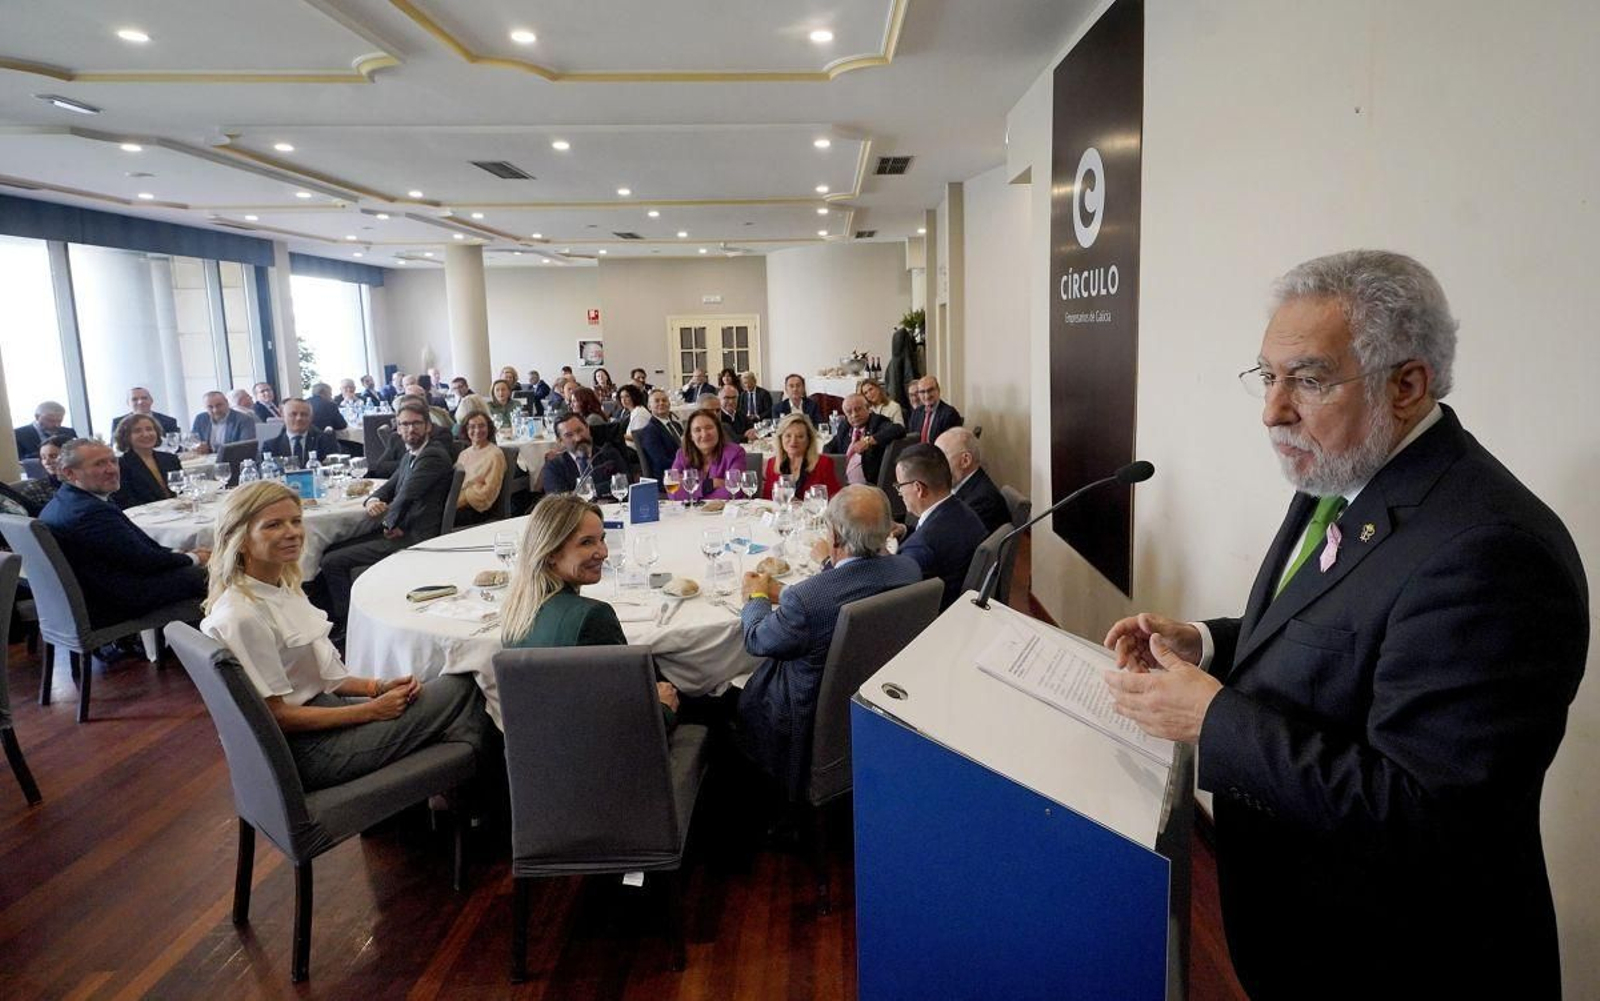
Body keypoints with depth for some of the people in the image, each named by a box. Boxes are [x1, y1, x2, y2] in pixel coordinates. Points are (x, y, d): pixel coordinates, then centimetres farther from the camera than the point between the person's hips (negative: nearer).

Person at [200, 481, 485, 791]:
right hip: (304, 753, -9)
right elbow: (277, 714, -19)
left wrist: (377, 687, -1)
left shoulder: (285, 588, 8)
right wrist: (371, 710, -15)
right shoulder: (241, 617, -21)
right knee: (461, 688, -12)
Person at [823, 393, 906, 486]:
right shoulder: (846, 426, 16)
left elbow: (899, 430, -18)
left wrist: (868, 440, -25)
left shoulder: (878, 422, 1)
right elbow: (829, 448, 27)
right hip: (843, 485, 5)